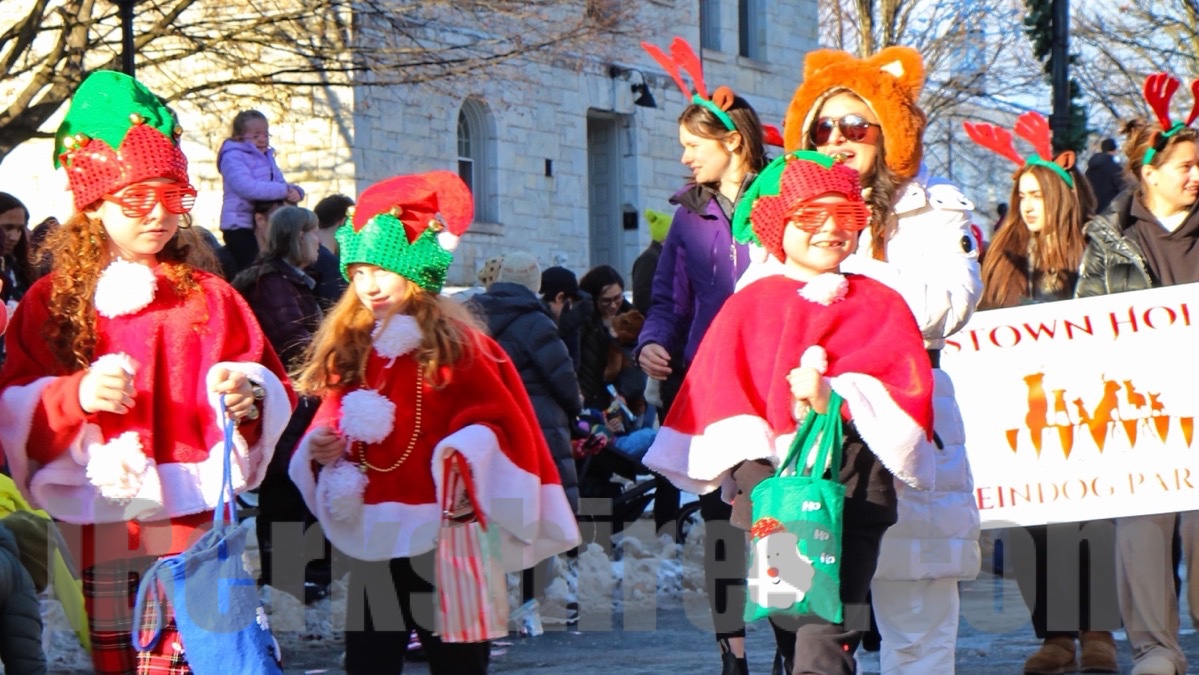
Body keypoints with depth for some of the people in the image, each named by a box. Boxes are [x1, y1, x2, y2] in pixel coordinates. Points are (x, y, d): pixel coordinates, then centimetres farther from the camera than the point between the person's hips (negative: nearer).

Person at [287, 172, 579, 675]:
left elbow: (498, 422, -7)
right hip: (371, 543, 5)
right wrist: (318, 447, -3)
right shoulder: (345, 350, 10)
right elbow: (334, 422, 18)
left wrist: (467, 454, -24)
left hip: (441, 537, -5)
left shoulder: (456, 346, -5)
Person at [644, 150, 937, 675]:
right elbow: (717, 392, 3)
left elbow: (907, 388, 0)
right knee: (791, 625, 2)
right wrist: (749, 471, -10)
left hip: (854, 479, -1)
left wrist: (837, 400, -18)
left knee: (827, 629, -15)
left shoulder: (882, 306, 12)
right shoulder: (750, 305, 12)